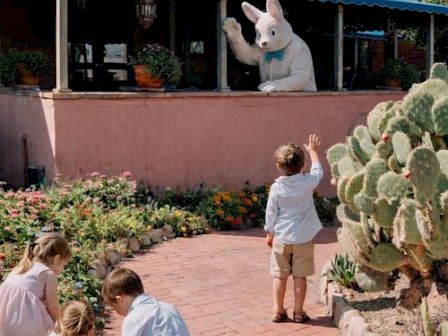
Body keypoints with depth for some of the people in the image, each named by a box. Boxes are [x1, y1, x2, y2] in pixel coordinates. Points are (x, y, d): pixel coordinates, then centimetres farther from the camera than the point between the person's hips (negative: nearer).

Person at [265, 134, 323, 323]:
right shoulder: (307, 182, -9)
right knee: (300, 276, 7)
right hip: (303, 238, 0)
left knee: (280, 276, 8)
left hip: (281, 238, 0)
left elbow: (271, 213, -2)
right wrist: (312, 150, 26)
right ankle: (298, 312, 12)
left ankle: (278, 311, 13)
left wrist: (270, 234, 12)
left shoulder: (276, 187, -9)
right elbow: (318, 170, 13)